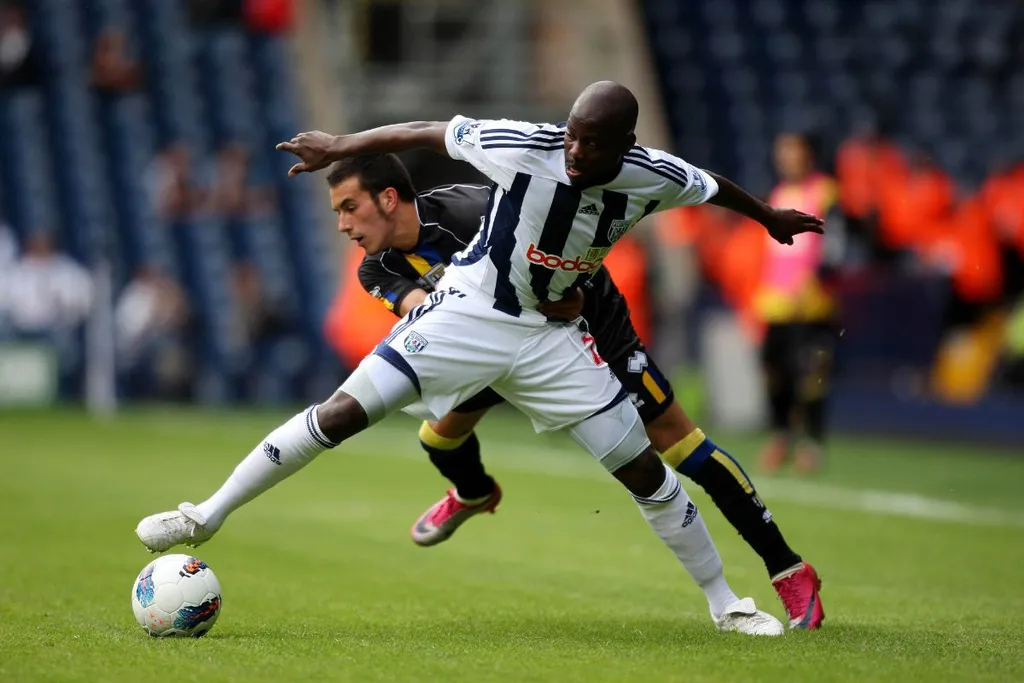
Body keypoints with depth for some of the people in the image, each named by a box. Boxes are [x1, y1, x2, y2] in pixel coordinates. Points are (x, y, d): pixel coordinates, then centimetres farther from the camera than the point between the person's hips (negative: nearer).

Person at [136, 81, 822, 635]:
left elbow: (710, 185, 7)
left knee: (645, 470, 2)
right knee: (342, 413, -16)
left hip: (551, 335, 3)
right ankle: (207, 516, -4)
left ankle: (724, 602, 20)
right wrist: (340, 147, 0)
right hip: (468, 311, -3)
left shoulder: (653, 177, -15)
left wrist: (769, 216, 25)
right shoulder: (521, 146, -24)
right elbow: (431, 132, -9)